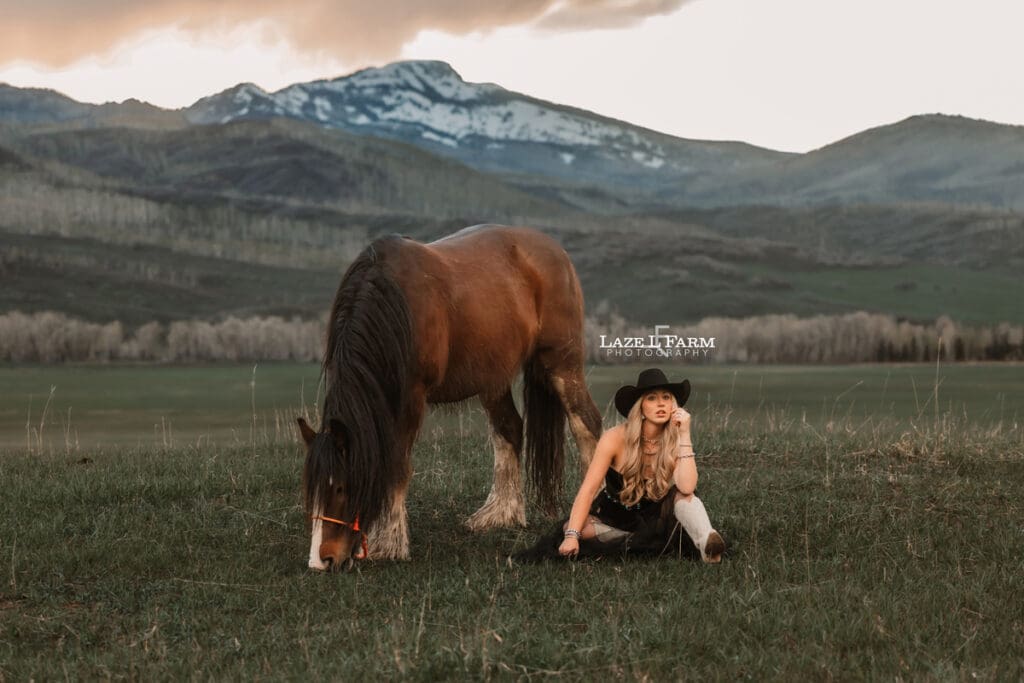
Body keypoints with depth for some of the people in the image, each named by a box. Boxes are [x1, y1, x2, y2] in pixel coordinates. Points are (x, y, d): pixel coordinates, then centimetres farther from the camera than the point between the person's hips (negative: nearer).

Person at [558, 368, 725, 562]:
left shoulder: (675, 442, -15)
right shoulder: (616, 438, -21)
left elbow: (687, 488, -32)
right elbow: (588, 490, -24)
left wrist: (684, 434, -32)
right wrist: (572, 535, -37)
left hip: (653, 517, 1)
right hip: (613, 520, -1)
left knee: (681, 494, -28)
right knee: (570, 529, -30)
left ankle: (706, 543, -45)